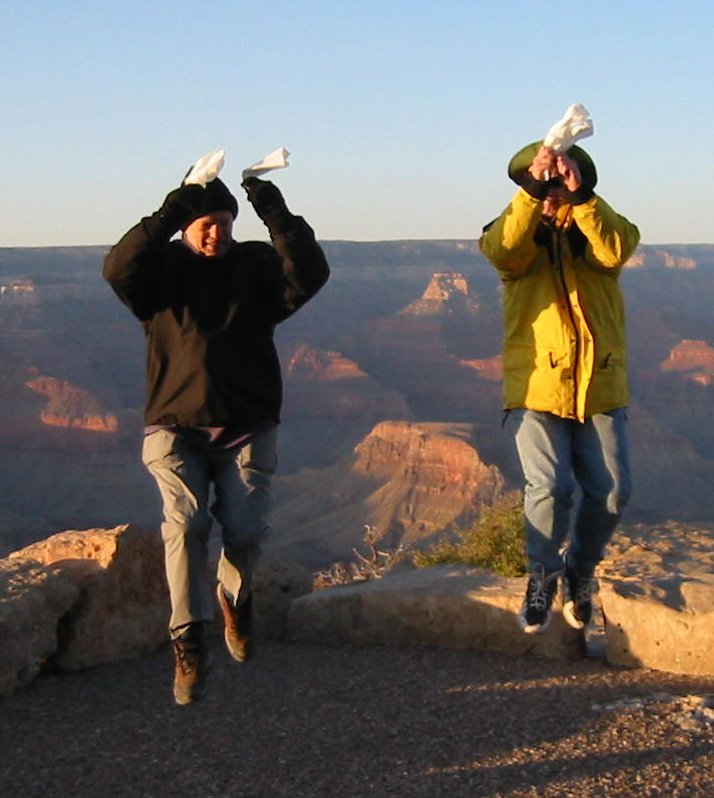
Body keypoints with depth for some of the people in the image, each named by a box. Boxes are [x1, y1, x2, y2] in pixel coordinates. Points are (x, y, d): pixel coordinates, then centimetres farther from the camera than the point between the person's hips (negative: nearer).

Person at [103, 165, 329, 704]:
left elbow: (310, 276, -11)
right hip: (176, 426, 0)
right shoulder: (163, 267, 6)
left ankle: (235, 595, 19)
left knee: (245, 527, -16)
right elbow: (118, 269, -17)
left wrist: (279, 218, -23)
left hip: (247, 427, 1)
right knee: (185, 520, -21)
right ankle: (189, 646, -16)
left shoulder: (257, 265, 8)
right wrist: (166, 217, -29)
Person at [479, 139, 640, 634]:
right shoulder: (517, 230, 6)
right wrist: (534, 191, -32)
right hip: (537, 386, -2)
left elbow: (615, 250, -16)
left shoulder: (600, 226, 8)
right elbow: (503, 249, -19)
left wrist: (580, 195, -26)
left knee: (611, 492, 0)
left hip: (600, 386, 2)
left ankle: (580, 571, 26)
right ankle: (543, 576, 11)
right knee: (549, 488, -14)